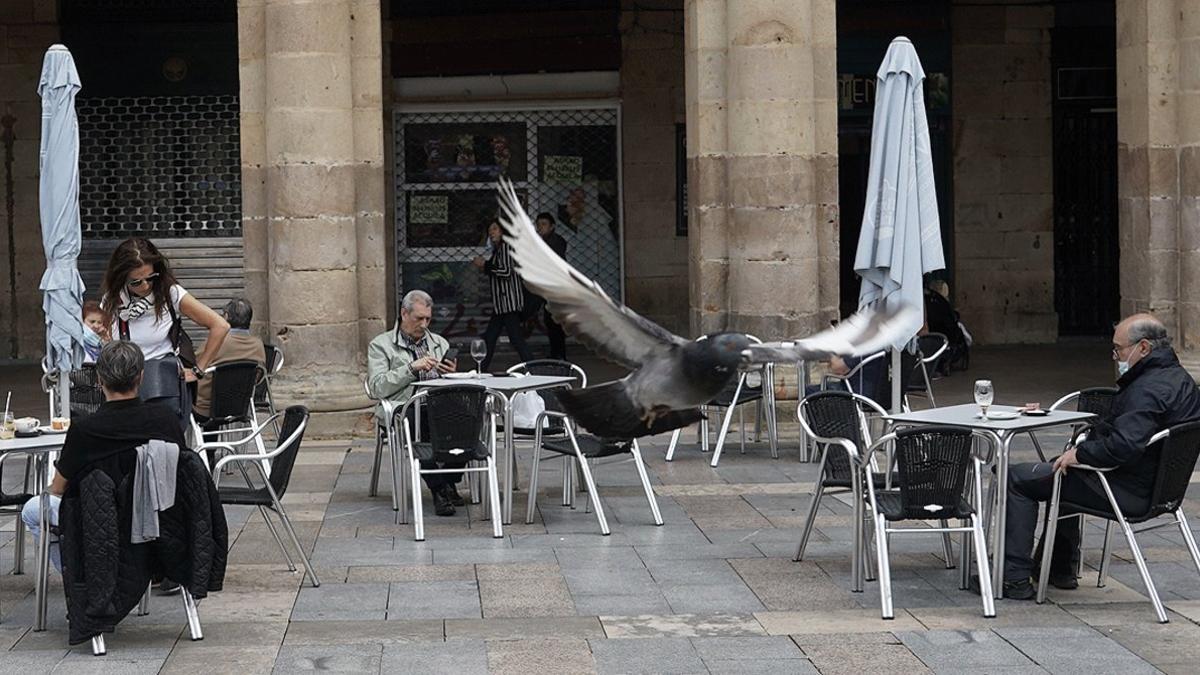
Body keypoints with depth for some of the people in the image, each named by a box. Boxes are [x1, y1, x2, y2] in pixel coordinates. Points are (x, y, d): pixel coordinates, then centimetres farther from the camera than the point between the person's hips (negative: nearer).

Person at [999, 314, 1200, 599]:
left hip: (1127, 490, -11)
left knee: (1017, 477, -3)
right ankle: (1060, 568, 38)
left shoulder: (1148, 390, -26)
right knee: (1061, 468, 36)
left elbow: (1124, 446, -36)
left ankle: (1016, 578, -2)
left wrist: (1079, 454, -20)